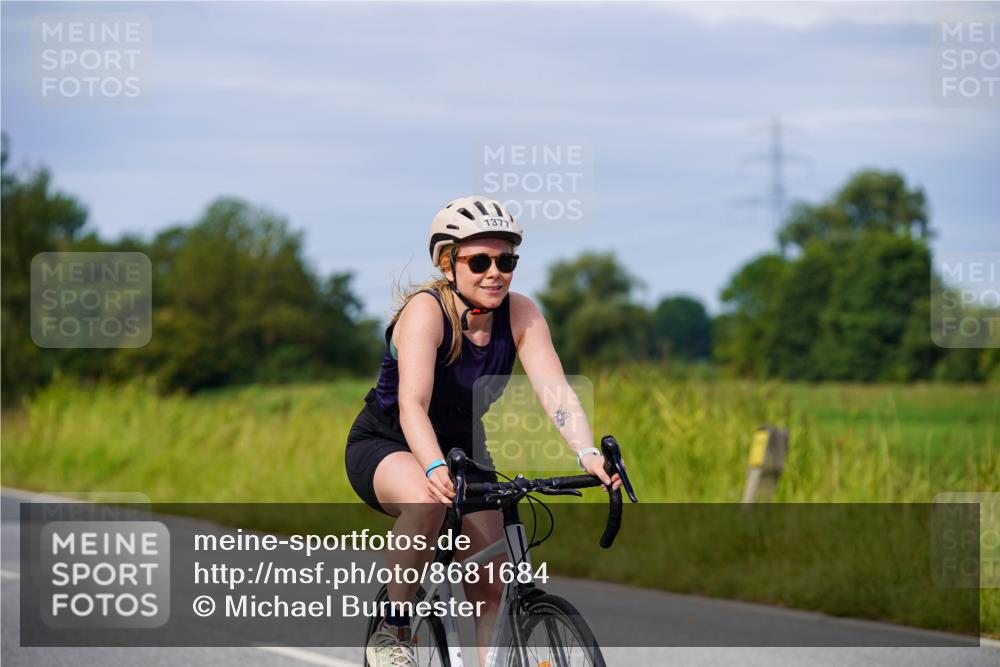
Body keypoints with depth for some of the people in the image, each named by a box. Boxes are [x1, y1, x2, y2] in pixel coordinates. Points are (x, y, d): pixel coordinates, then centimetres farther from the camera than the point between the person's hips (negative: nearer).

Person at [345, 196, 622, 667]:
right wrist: (434, 469, -58)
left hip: (461, 451, 5)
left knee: (492, 590, -9)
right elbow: (412, 404, -40)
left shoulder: (519, 314, -15)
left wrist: (587, 454, -44)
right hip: (384, 448, -5)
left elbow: (554, 389, -26)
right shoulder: (425, 310, -27)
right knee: (426, 500, -37)